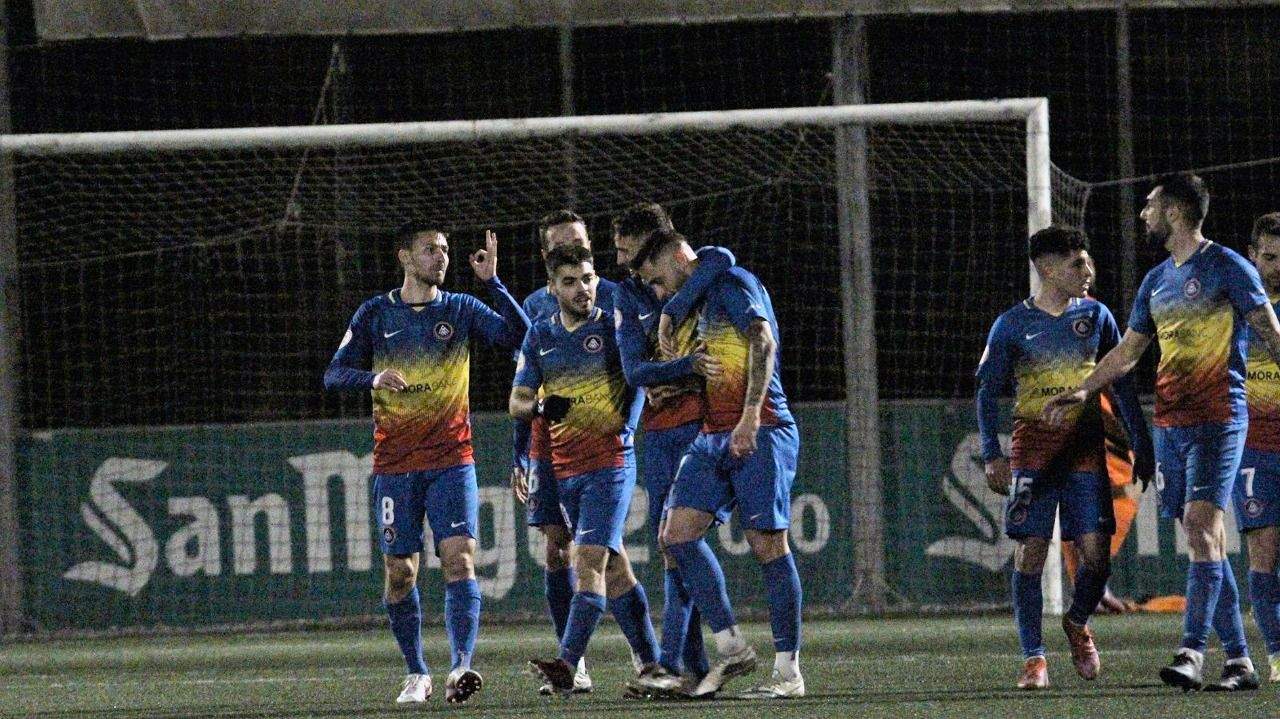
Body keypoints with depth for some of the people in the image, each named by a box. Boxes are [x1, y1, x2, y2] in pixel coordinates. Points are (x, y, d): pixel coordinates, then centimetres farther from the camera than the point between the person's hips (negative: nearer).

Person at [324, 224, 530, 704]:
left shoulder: (460, 310, 5)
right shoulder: (376, 314, 5)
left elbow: (519, 336, -7)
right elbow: (334, 374, 3)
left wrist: (492, 282, -14)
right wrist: (374, 378, -17)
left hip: (451, 462, -1)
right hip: (394, 464, 1)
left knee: (459, 558, -16)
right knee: (400, 572, 2)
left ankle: (460, 668, -25)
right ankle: (416, 675, 16)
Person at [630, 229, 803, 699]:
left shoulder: (732, 282, -5)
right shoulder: (698, 303, 23)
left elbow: (763, 342, -19)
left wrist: (751, 415, -26)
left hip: (759, 432, -9)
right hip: (713, 437, 9)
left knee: (767, 544, -8)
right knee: (678, 533, -3)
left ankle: (788, 672, -5)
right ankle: (731, 648, 0)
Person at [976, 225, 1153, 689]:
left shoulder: (1096, 316, 8)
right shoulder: (1012, 325, 0)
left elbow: (1122, 384, 14)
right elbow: (988, 392, 3)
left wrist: (1141, 445, 12)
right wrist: (992, 455, -7)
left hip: (1086, 450, 2)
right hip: (1033, 447, -2)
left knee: (1096, 553, -6)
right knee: (1030, 552, -8)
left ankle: (1078, 623, 24)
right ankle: (1033, 657, -2)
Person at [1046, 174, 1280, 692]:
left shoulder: (1227, 268, -4)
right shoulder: (1156, 281, 18)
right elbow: (1127, 352, 26)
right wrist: (1082, 392, 18)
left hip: (1217, 420, -7)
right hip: (1169, 424, 7)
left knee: (1200, 526, -18)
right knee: (1204, 539, 5)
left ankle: (1192, 653, -26)